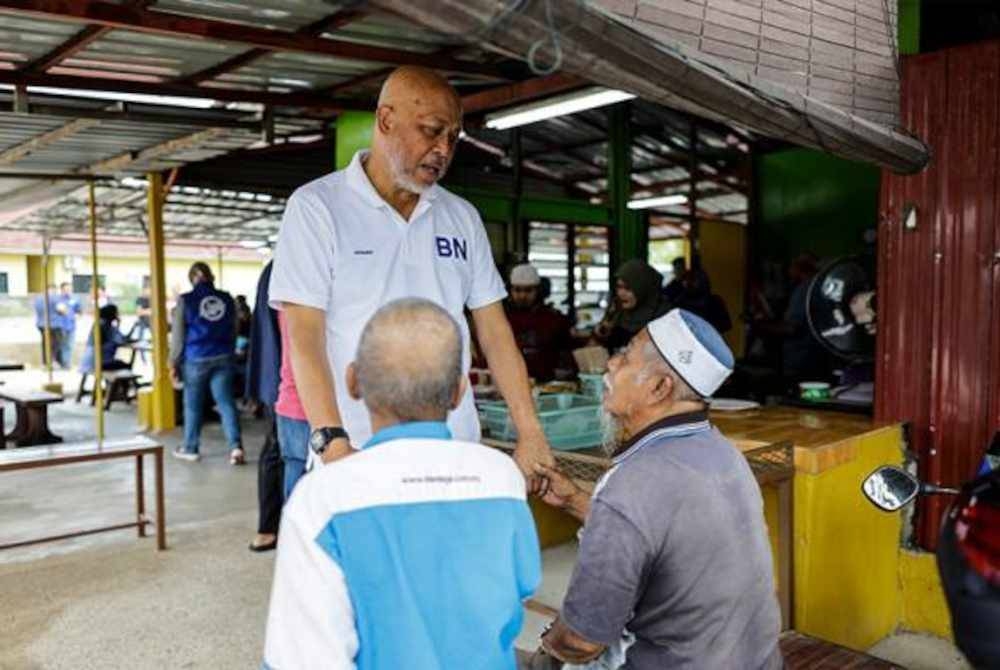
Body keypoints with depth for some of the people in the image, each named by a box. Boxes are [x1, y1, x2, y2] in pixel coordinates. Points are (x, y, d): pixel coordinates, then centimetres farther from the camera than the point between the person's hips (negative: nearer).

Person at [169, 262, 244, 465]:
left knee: (193, 404, 10)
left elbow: (178, 336, -3)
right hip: (223, 358, 2)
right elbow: (234, 332, 11)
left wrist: (174, 364, 3)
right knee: (226, 402, 0)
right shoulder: (227, 299, 4)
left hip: (195, 359, -2)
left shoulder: (185, 300, -4)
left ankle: (190, 448, 21)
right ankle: (236, 446, -12)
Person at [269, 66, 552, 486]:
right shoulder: (316, 206, -3)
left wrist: (530, 433, 1)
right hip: (359, 454, -4)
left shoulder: (463, 217, 10)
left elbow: (494, 331, 8)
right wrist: (333, 442, -21)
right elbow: (304, 336, -10)